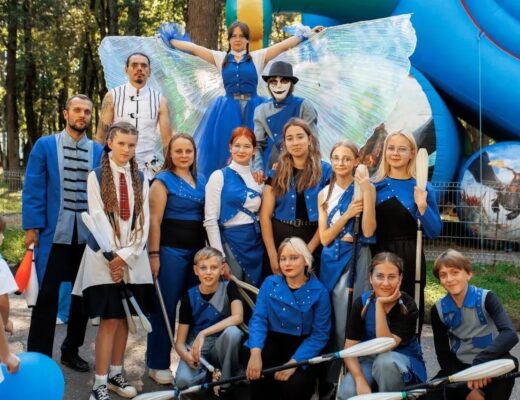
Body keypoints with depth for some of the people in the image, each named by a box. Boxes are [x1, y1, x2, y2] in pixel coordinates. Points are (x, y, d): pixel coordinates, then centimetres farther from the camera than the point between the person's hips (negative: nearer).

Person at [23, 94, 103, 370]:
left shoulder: (99, 151, 7)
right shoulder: (45, 146, 2)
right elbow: (33, 189, -2)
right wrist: (32, 226, -8)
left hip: (88, 234, 3)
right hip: (53, 232, -2)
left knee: (83, 294, 10)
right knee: (47, 295, 0)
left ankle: (71, 351, 26)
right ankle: (39, 356, 10)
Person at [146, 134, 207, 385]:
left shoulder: (201, 180, 12)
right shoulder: (163, 180, -4)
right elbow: (155, 220, -9)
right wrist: (154, 254, -14)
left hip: (197, 250, 6)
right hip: (170, 250, -6)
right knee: (166, 307, -1)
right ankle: (158, 364, 9)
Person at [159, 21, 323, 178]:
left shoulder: (257, 57, 6)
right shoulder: (220, 58, 9)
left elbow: (283, 45, 3)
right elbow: (193, 48, 9)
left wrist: (307, 34, 0)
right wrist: (171, 40, 9)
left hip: (252, 109, -1)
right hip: (228, 111, 1)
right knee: (225, 152, 0)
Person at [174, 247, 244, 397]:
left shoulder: (229, 287, -9)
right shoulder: (189, 297, -8)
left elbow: (238, 317, -28)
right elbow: (179, 342, -7)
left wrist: (203, 334, -33)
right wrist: (187, 355, -31)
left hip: (222, 347, 0)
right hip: (196, 348, 0)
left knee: (233, 332, -34)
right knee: (183, 380, -32)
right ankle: (205, 375, 4)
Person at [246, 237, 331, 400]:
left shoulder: (319, 291, -8)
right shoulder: (270, 283, 0)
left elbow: (320, 334, -10)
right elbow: (259, 319, -7)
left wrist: (294, 362, -23)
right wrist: (255, 352, -27)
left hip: (303, 347, -2)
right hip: (273, 342, 2)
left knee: (294, 386, -28)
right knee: (256, 373, -29)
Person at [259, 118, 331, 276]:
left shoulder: (325, 171, 0)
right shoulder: (276, 173, 5)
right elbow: (265, 215, 0)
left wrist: (308, 250, -12)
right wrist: (272, 255, -10)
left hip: (313, 243, -1)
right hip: (280, 239, 1)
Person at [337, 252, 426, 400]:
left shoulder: (408, 306, -18)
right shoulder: (362, 303, -11)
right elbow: (350, 348, -14)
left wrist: (380, 305, -32)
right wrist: (361, 381, -30)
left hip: (403, 360, -2)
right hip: (369, 359, 2)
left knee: (385, 361, -37)